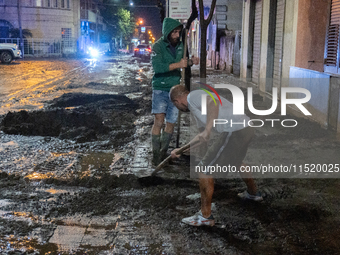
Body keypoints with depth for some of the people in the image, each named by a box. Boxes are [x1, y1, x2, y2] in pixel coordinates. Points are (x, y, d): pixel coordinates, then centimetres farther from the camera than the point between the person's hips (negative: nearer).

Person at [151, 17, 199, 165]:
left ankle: (163, 152, 22)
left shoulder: (180, 45, 8)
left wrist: (191, 62, -3)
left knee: (171, 123, 7)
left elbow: (183, 62, 19)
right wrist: (177, 65, -31)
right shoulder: (158, 46, -10)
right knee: (159, 121, -15)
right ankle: (156, 154, -5)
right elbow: (157, 67, -23)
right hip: (160, 88, -5)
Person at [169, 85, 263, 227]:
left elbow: (213, 102, -25)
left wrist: (207, 129, -33)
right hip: (246, 128, 10)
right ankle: (253, 193, 58)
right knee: (236, 162, 37)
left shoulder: (193, 96, -2)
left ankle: (205, 216, 3)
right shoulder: (198, 103, 28)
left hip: (234, 132, -10)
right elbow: (202, 136, 35)